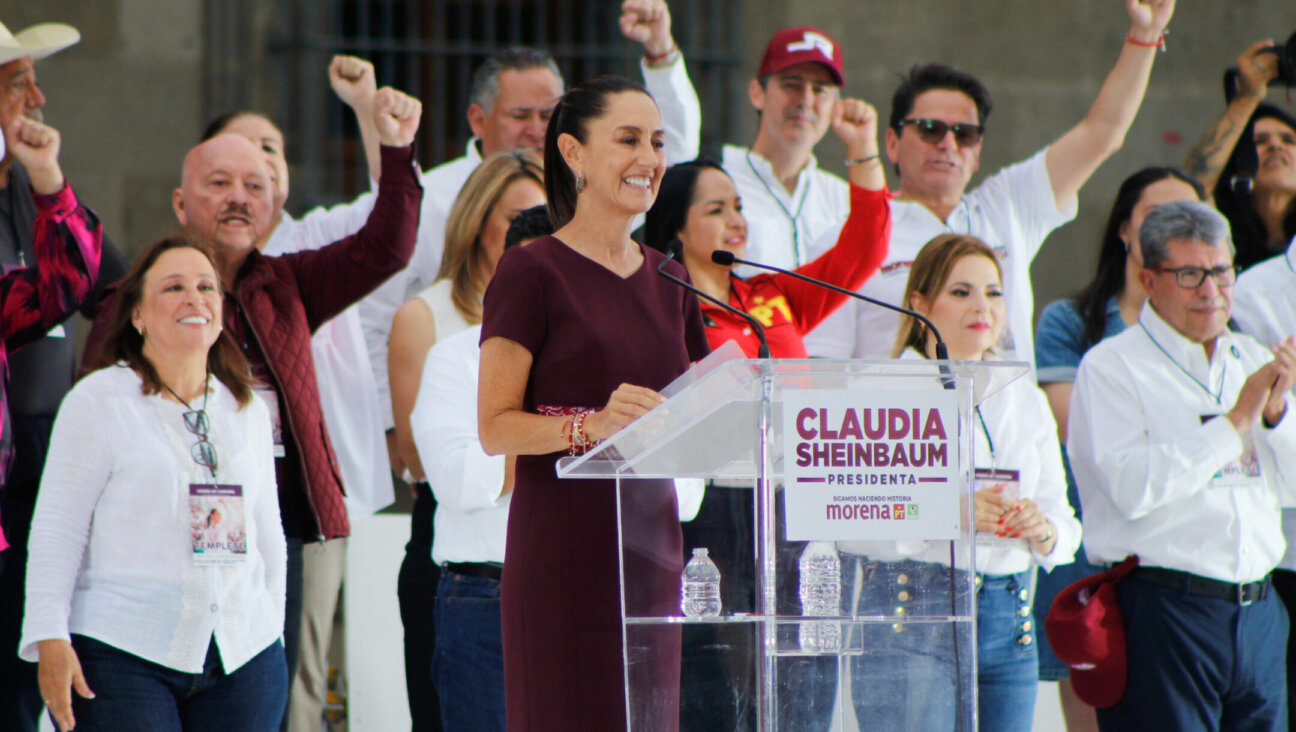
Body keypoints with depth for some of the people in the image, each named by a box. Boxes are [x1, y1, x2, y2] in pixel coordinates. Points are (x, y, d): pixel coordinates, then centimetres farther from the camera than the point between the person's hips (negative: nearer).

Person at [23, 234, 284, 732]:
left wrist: (271, 632, 19)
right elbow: (57, 530, -3)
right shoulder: (99, 402, -1)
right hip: (123, 655, -5)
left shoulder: (247, 411, 15)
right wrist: (51, 641, -11)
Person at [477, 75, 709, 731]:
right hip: (563, 548, -6)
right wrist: (593, 425, -24)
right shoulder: (531, 272, -3)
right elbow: (495, 428, -9)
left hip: (650, 545, 6)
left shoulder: (669, 281, 17)